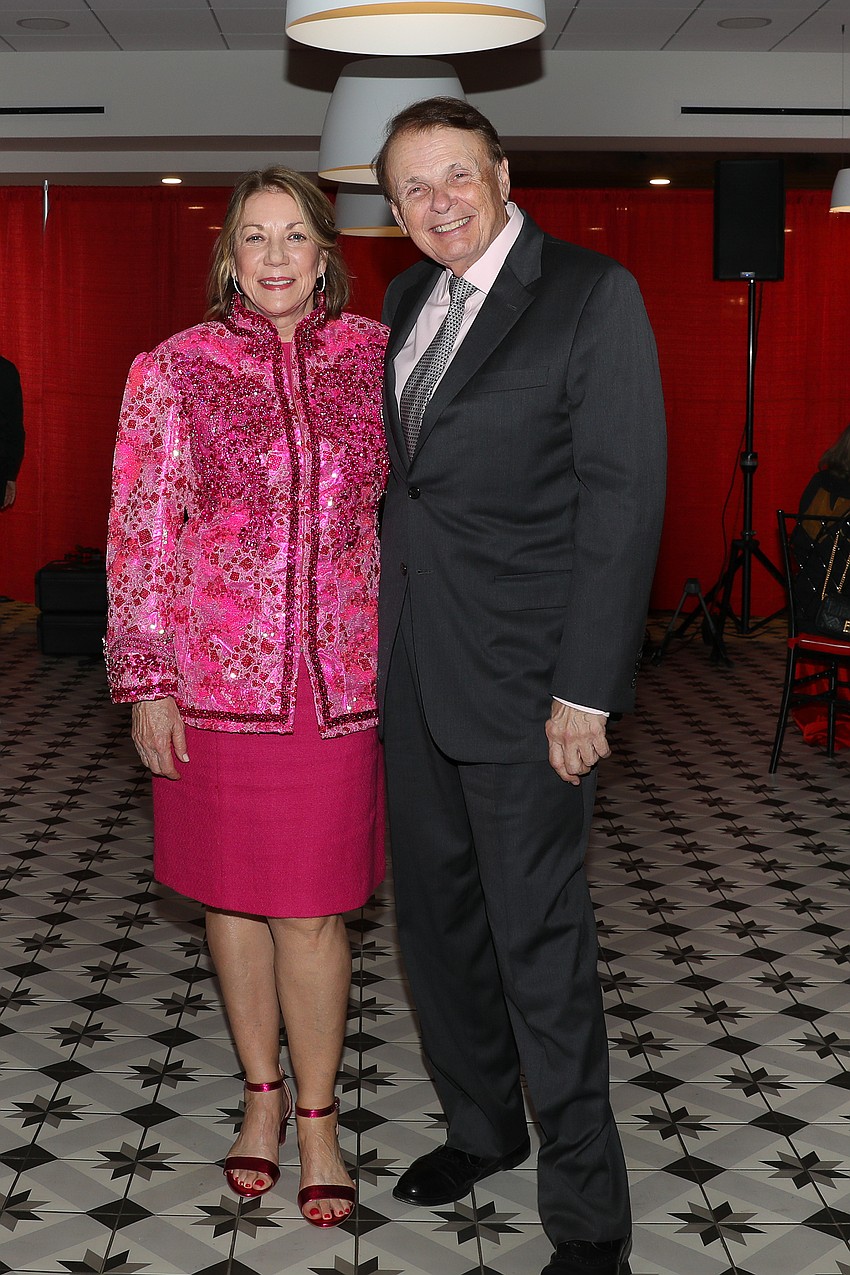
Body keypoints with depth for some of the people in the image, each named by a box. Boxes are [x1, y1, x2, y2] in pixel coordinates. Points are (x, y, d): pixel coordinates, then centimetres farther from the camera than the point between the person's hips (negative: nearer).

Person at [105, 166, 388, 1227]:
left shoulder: (375, 356, 4)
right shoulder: (173, 370, 0)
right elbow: (139, 535, 0)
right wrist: (144, 680, -4)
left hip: (338, 679, 0)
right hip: (215, 674, 0)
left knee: (312, 908, 2)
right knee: (232, 894, 11)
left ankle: (316, 1117, 20)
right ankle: (262, 1092, 31)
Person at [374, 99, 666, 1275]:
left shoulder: (592, 295, -9)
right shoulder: (406, 303, 12)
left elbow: (623, 499, -14)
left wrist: (586, 693, -17)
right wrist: (377, 628, 9)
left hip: (520, 674, -7)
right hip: (412, 667, 7)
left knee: (540, 943, -2)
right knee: (436, 915, 17)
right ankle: (482, 1126, 37)